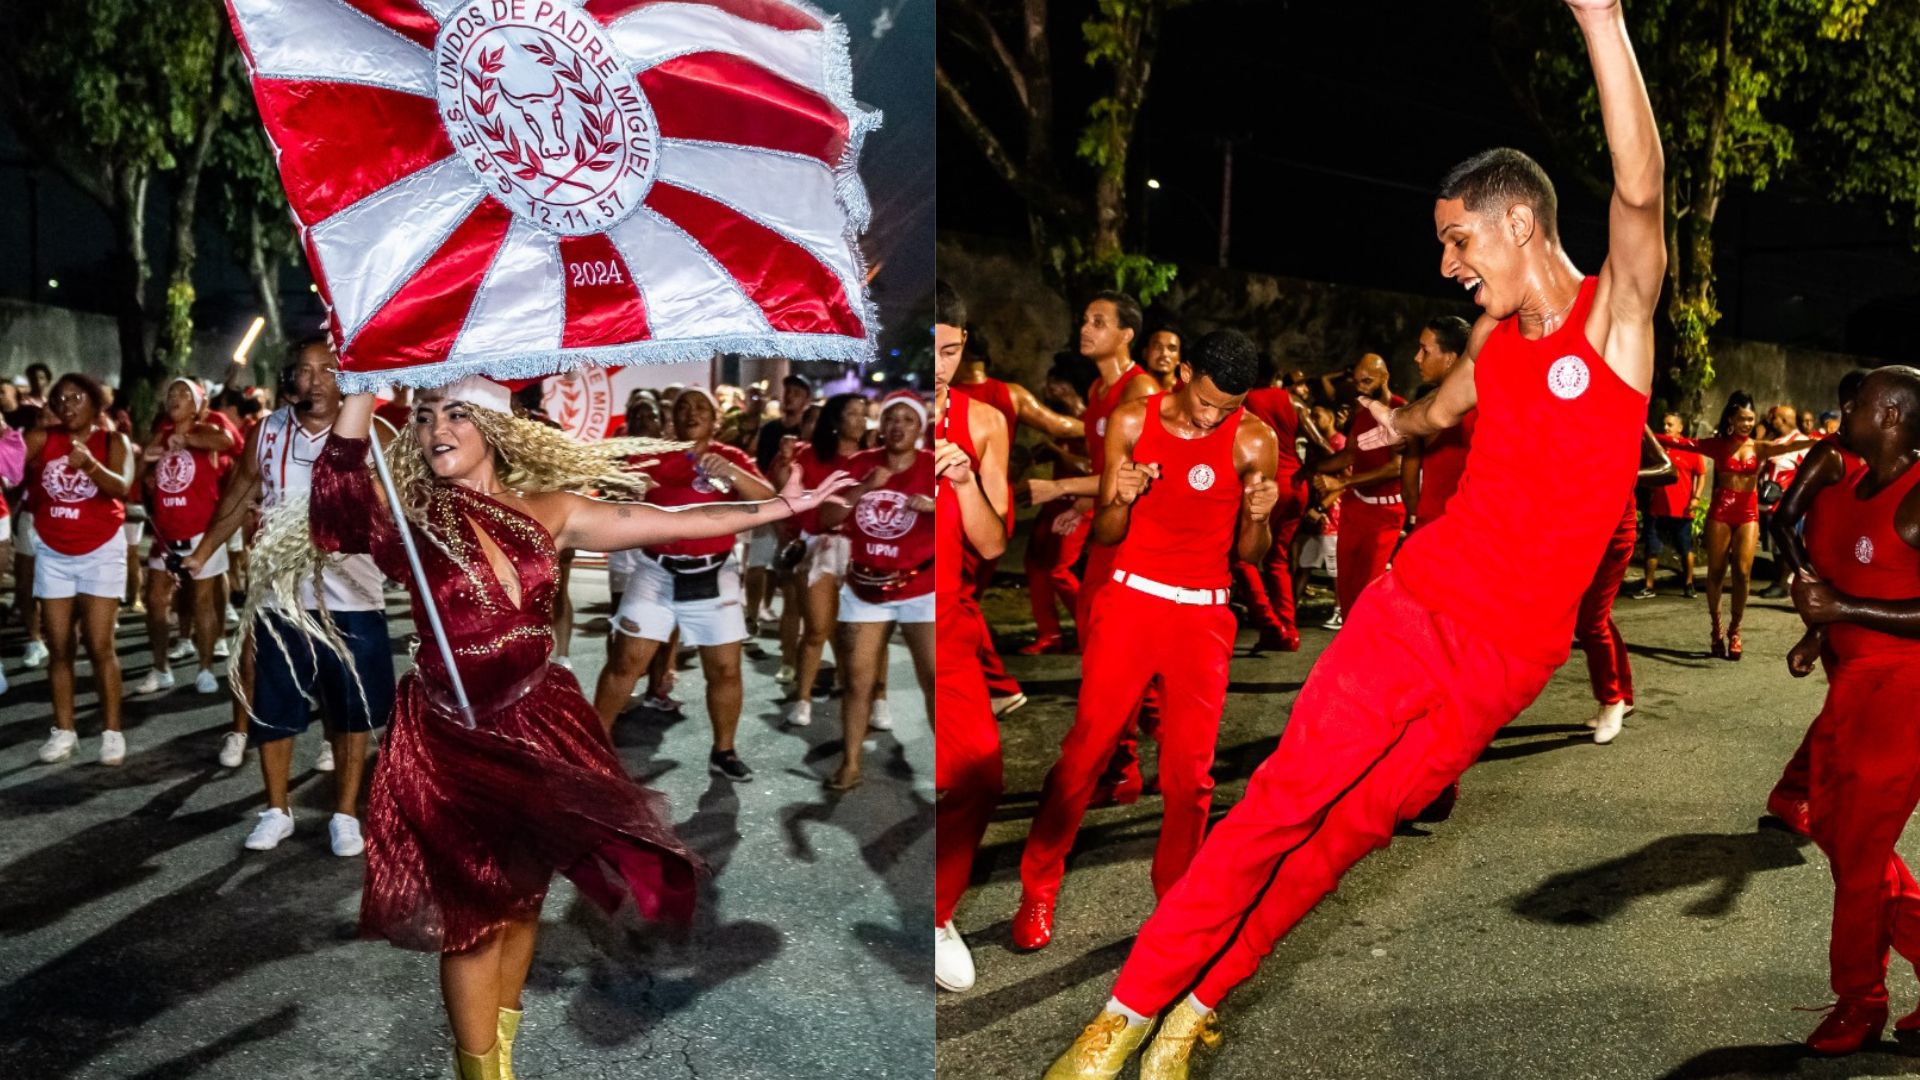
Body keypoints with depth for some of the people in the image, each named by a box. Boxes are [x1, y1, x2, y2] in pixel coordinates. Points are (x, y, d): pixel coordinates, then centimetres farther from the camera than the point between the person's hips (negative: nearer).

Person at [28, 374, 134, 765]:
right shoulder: (43, 439, 0)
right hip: (52, 553, 3)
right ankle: (63, 730, 13)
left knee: (99, 646, -5)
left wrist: (89, 463, -41)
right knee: (58, 647, 6)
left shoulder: (113, 441, -7)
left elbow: (122, 488, -24)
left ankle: (112, 731, 1)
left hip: (101, 552, -3)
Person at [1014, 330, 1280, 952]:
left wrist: (1258, 517, -19)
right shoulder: (1132, 423, -2)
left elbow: (1250, 557, 2)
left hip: (1204, 618, 0)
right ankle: (1038, 892, 13)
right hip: (1129, 603, 0)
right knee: (1085, 749, -1)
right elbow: (1105, 536, 0)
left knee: (1190, 768, 1)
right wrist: (1120, 499, -21)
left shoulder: (1254, 441, -3)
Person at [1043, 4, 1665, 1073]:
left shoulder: (1617, 312, -5)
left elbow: (1640, 186, -25)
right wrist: (1400, 425, 54)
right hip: (1412, 611, 3)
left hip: (1507, 658, -3)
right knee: (1279, 803, -5)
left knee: (1348, 831, 3)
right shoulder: (1496, 337, 9)